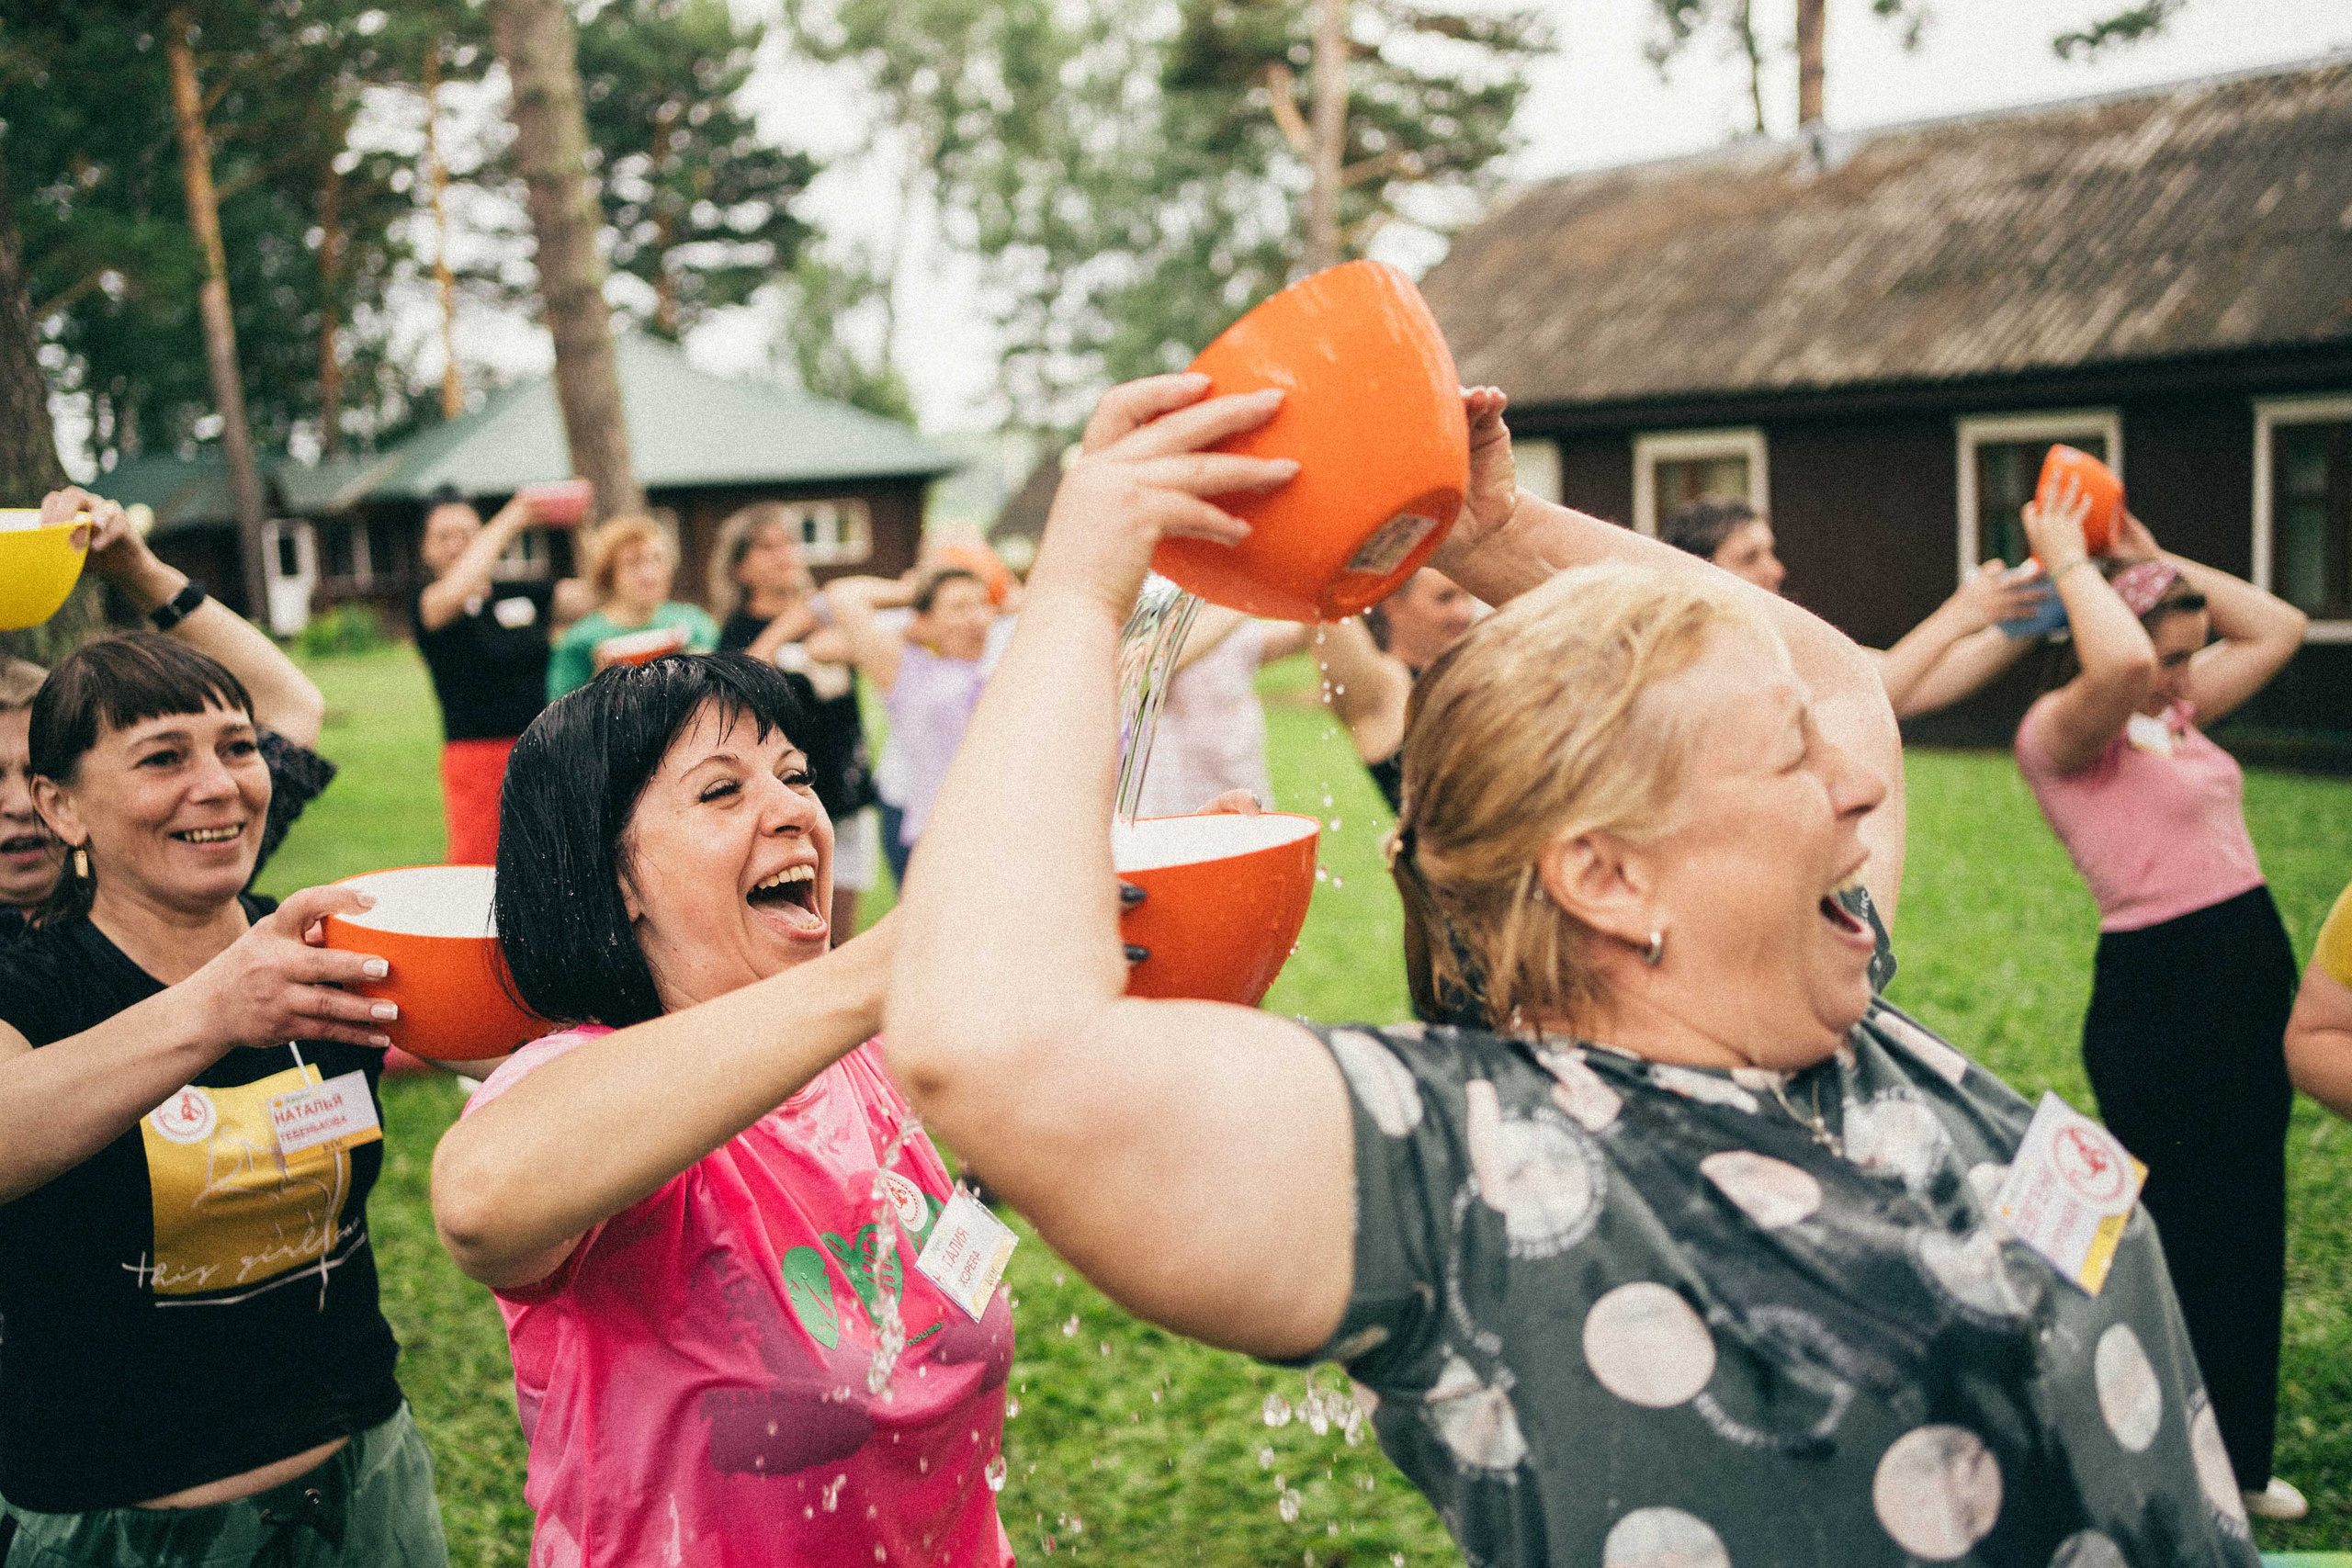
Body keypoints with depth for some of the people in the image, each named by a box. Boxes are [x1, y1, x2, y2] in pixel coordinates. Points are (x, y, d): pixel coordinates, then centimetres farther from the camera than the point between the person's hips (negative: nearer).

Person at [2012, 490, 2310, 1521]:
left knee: (2251, 1231, 19)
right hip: (2161, 994, -9)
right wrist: (2066, 559, -23)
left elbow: (2280, 627, 18)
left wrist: (2153, 556, 11)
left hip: (2253, 973, 9)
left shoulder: (2173, 713, 11)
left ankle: (2237, 1458, 36)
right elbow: (2118, 665, -38)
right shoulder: (2062, 732, -16)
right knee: (2184, 1239, 2)